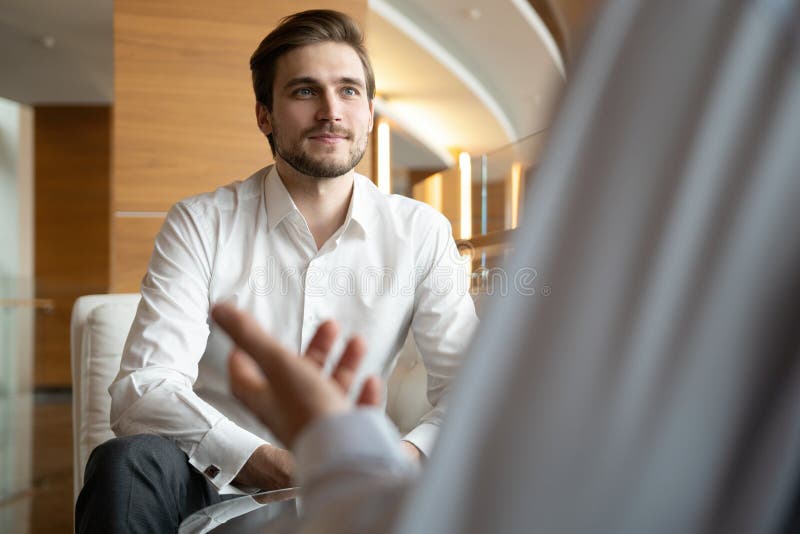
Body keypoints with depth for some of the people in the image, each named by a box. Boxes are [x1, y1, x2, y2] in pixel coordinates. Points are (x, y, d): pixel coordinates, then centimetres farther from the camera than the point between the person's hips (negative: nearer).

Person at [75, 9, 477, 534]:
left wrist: (404, 459, -23)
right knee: (130, 463, -33)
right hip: (216, 489, -1)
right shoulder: (200, 225, -4)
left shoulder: (421, 233, 1)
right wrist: (269, 465, -28)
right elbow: (141, 390, -13)